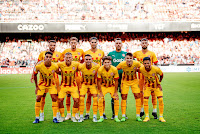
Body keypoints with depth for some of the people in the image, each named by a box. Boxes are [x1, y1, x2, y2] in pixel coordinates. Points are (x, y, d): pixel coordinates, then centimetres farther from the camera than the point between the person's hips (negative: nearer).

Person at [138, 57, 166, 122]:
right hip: (147, 85, 1)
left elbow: (161, 75, -10)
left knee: (161, 100, -9)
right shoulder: (141, 69, -27)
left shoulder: (156, 69, -31)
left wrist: (159, 83, -1)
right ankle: (147, 117, 4)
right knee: (145, 100, -9)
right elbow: (137, 70, -2)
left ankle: (161, 117, 5)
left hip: (156, 85, -1)